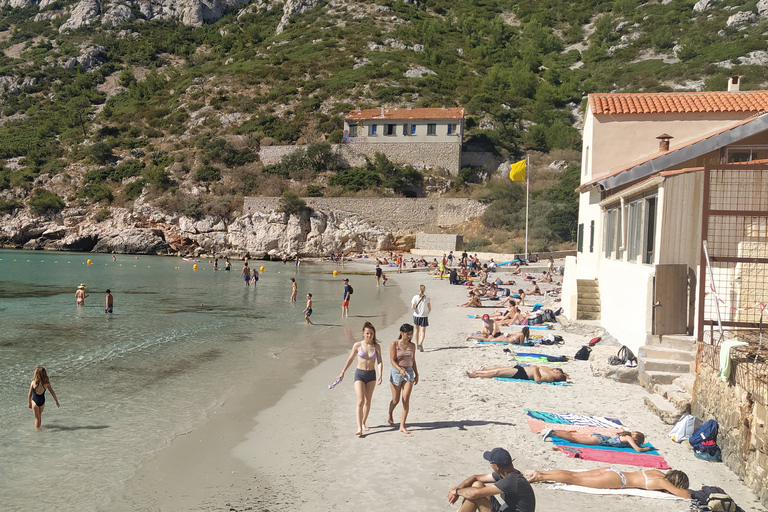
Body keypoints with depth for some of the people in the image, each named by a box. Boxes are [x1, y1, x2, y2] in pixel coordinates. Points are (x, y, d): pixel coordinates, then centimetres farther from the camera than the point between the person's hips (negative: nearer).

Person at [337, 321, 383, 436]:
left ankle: (363, 423, 28)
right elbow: (350, 359, 6)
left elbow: (379, 362, -7)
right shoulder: (357, 345, -6)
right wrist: (343, 372, 11)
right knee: (360, 401, -13)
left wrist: (380, 375, -22)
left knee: (368, 401, 11)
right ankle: (359, 428, -15)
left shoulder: (377, 347, -2)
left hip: (371, 375, 2)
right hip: (359, 375, -2)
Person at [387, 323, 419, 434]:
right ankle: (390, 414, 42)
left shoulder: (412, 346, 6)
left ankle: (402, 426, -2)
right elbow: (392, 360, -12)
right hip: (396, 372, -3)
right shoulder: (394, 344, -7)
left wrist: (416, 374, 14)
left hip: (409, 372, 3)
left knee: (406, 400, -7)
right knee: (395, 400, 8)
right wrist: (400, 370, -26)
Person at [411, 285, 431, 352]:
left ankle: (417, 345, 30)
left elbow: (412, 307, -13)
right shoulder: (427, 298, -8)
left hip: (416, 316, 2)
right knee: (423, 331, 2)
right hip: (424, 317, -2)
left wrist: (416, 307, 8)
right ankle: (421, 343, -23)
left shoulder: (415, 297, -7)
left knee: (417, 330, 20)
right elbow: (430, 309, -4)